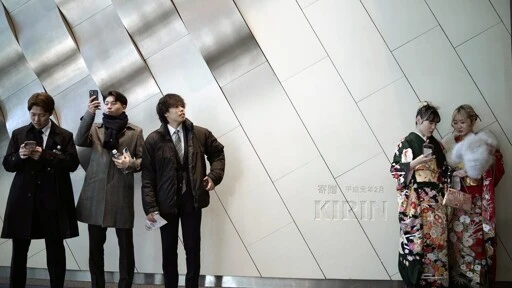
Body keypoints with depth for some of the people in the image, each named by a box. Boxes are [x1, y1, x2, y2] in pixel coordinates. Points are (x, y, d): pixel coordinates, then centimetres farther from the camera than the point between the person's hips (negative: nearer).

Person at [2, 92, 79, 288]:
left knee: (55, 249, 5)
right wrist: (19, 156, -14)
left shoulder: (64, 136, 4)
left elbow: (72, 163, -8)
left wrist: (44, 156, -19)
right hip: (24, 198, 2)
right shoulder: (18, 134, 11)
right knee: (19, 250, 5)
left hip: (53, 200, -2)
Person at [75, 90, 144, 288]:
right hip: (95, 193, 2)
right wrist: (89, 114, -18)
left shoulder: (135, 132, 8)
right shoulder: (95, 129, 13)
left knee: (125, 245, -1)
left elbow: (143, 160, 6)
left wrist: (131, 164, -16)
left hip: (121, 194, -2)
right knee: (95, 245, 7)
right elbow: (80, 141, -7)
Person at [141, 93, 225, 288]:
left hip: (192, 200, 1)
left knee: (193, 249, 8)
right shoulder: (153, 140, -6)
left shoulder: (201, 134, 0)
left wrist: (214, 175, 0)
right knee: (169, 250, 10)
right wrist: (150, 207, -13)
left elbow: (218, 153, 17)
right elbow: (148, 176, -7)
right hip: (166, 203, -1)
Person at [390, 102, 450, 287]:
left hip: (435, 199, 6)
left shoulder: (436, 145, 14)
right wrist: (416, 163, -18)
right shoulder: (407, 143, -3)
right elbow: (395, 169, -9)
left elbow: (443, 171, 18)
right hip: (415, 201, -5)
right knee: (415, 240, -6)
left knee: (436, 239, 3)